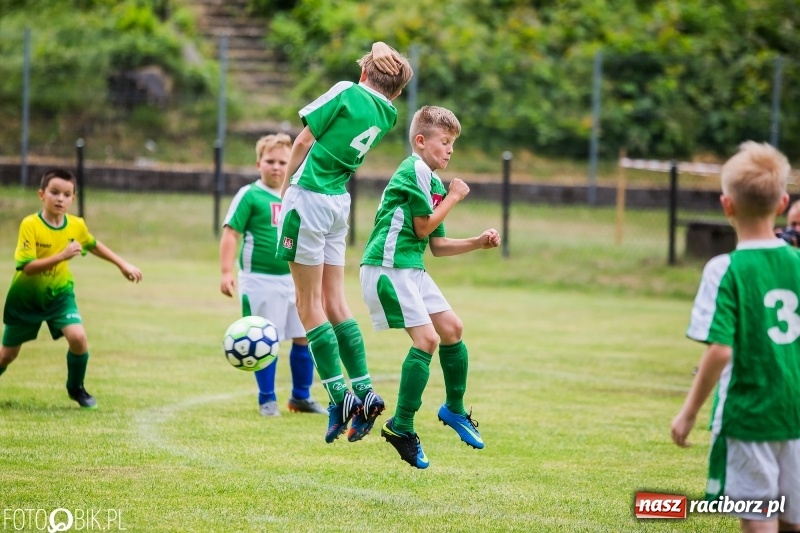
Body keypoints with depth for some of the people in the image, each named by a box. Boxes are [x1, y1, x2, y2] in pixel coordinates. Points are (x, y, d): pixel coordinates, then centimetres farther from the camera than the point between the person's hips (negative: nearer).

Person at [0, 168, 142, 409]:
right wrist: (61, 256, -40)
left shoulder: (77, 225, -11)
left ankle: (76, 388, 4)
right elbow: (27, 267, -31)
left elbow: (93, 245, 13)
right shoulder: (30, 225, -25)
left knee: (78, 337, -21)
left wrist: (123, 264, 12)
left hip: (59, 293, 2)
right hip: (26, 297, -2)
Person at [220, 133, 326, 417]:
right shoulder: (249, 195, -5)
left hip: (293, 278, 6)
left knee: (304, 338, 6)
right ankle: (267, 399, 11)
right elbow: (230, 233, -9)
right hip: (260, 280, -6)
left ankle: (301, 396, 20)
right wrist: (226, 272, -18)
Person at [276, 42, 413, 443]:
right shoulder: (388, 116, 8)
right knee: (334, 303, 13)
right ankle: (364, 391, 8)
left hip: (308, 196, -6)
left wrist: (284, 190, 3)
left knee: (309, 304, -1)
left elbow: (304, 142, -5)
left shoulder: (347, 92, -9)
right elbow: (348, 154, 12)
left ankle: (339, 395, -4)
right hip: (340, 203, 6)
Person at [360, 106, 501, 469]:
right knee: (426, 339, -15)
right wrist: (453, 197, -4)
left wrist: (478, 243, 8)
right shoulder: (415, 170, -12)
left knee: (452, 329, 12)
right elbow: (423, 227, -15)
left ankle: (454, 409, 29)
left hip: (411, 270, 10)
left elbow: (438, 246, 19)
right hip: (388, 268, -10)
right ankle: (401, 426, -9)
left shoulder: (434, 182, 18)